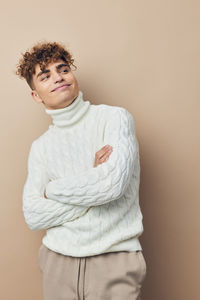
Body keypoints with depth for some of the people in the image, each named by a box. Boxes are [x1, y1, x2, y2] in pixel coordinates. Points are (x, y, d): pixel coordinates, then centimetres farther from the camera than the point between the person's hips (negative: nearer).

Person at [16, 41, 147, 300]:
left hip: (114, 259, -3)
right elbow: (33, 216, -2)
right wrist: (94, 180, -12)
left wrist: (52, 189, -5)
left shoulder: (114, 117, -6)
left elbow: (113, 183, -20)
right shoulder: (40, 146, 7)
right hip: (58, 260, 4)